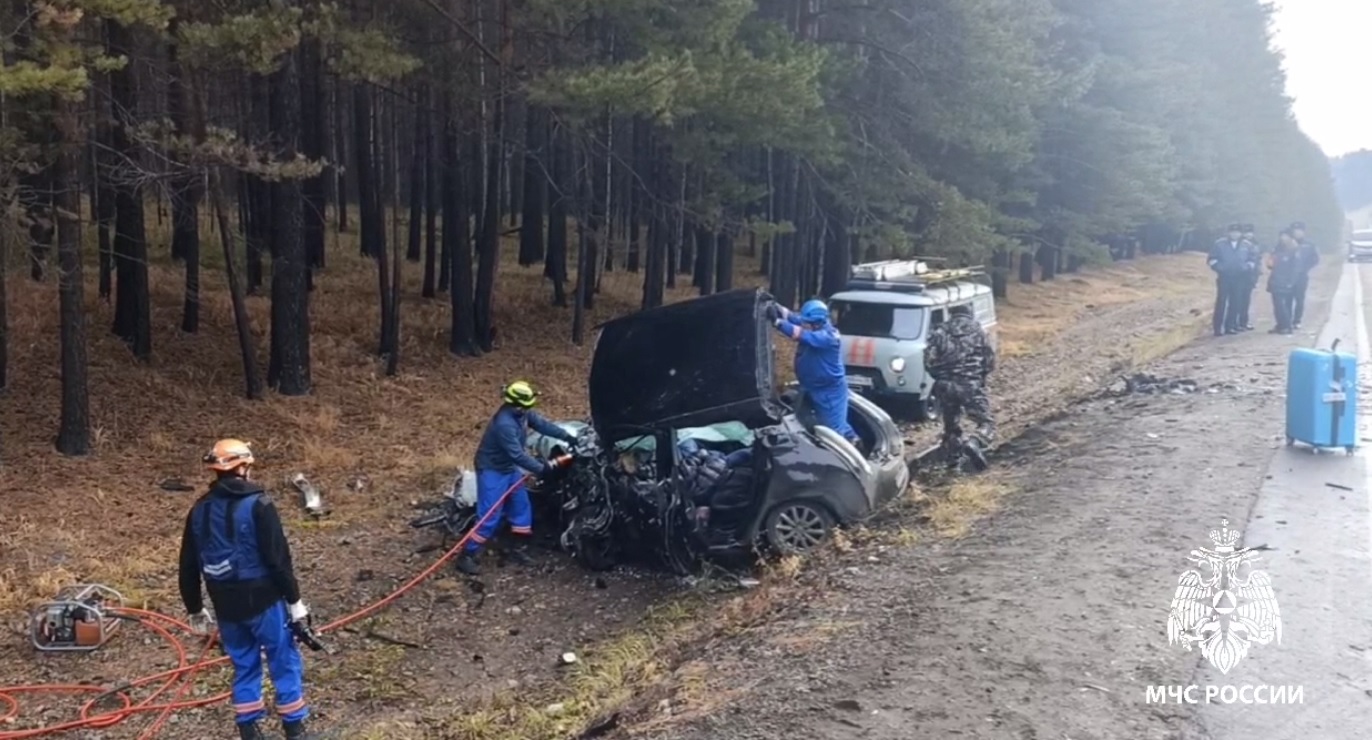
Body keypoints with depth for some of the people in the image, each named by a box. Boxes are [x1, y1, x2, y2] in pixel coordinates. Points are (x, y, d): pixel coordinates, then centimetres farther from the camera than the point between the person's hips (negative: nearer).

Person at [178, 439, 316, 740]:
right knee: (285, 663, 7)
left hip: (226, 606, 6)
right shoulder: (258, 506, -14)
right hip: (263, 601, -5)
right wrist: (294, 600, -8)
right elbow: (278, 559, -16)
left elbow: (188, 567, 9)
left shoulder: (200, 510, 4)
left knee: (244, 666, 18)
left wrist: (195, 611, 20)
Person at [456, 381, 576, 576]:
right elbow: (518, 455, -31)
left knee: (522, 506, 13)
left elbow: (542, 424, 4)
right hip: (492, 470, -9)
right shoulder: (504, 424, -34)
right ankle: (467, 556, 0)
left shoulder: (522, 413, -7)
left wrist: (567, 437, 0)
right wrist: (541, 468, -22)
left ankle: (517, 549, 26)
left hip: (509, 468, 9)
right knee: (490, 516, -9)